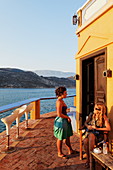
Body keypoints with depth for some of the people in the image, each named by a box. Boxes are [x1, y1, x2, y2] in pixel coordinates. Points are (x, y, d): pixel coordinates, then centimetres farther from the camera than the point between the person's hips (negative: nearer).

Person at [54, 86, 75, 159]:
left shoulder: (61, 100, 9)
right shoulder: (59, 101, -22)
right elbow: (59, 114, -25)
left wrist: (66, 110, 8)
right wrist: (68, 117, -15)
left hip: (65, 121, 10)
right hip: (61, 121, -10)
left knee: (67, 136, 21)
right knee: (60, 138, 7)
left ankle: (70, 150, 39)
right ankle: (60, 153, 26)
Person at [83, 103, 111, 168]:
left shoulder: (104, 117, -7)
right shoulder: (91, 115, 5)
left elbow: (108, 128, -16)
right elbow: (86, 123, 18)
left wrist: (97, 128, -17)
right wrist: (88, 126, -5)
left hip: (99, 135, -3)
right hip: (90, 133, 3)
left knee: (91, 135, -36)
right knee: (85, 141, -29)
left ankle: (91, 158, -22)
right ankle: (88, 158, -9)